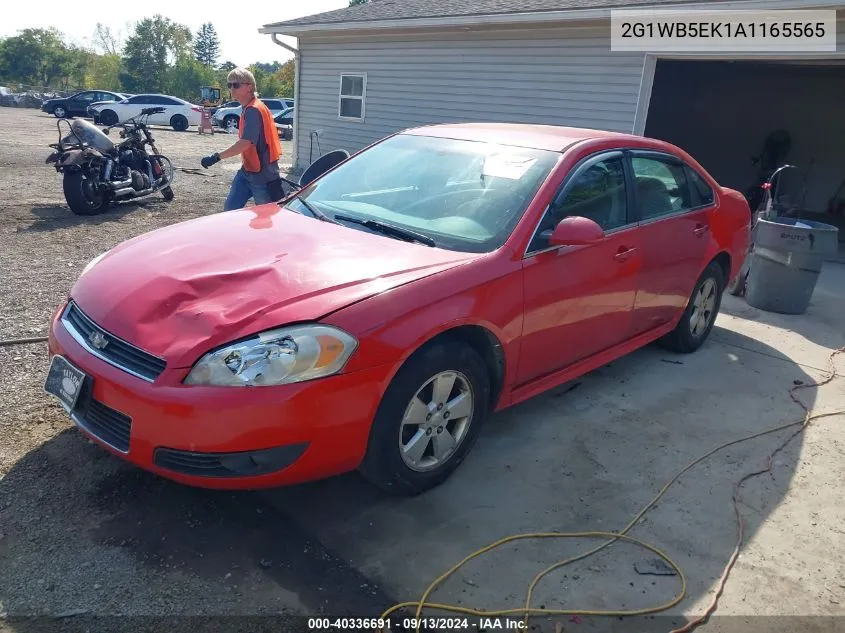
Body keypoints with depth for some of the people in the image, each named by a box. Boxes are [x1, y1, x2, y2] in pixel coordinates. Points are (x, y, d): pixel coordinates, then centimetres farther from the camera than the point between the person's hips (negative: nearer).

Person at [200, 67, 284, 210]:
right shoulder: (248, 109, 11)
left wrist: (217, 157, -31)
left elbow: (245, 142, -30)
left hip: (263, 175, -10)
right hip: (247, 171, 10)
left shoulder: (254, 110, -20)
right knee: (230, 208, 6)